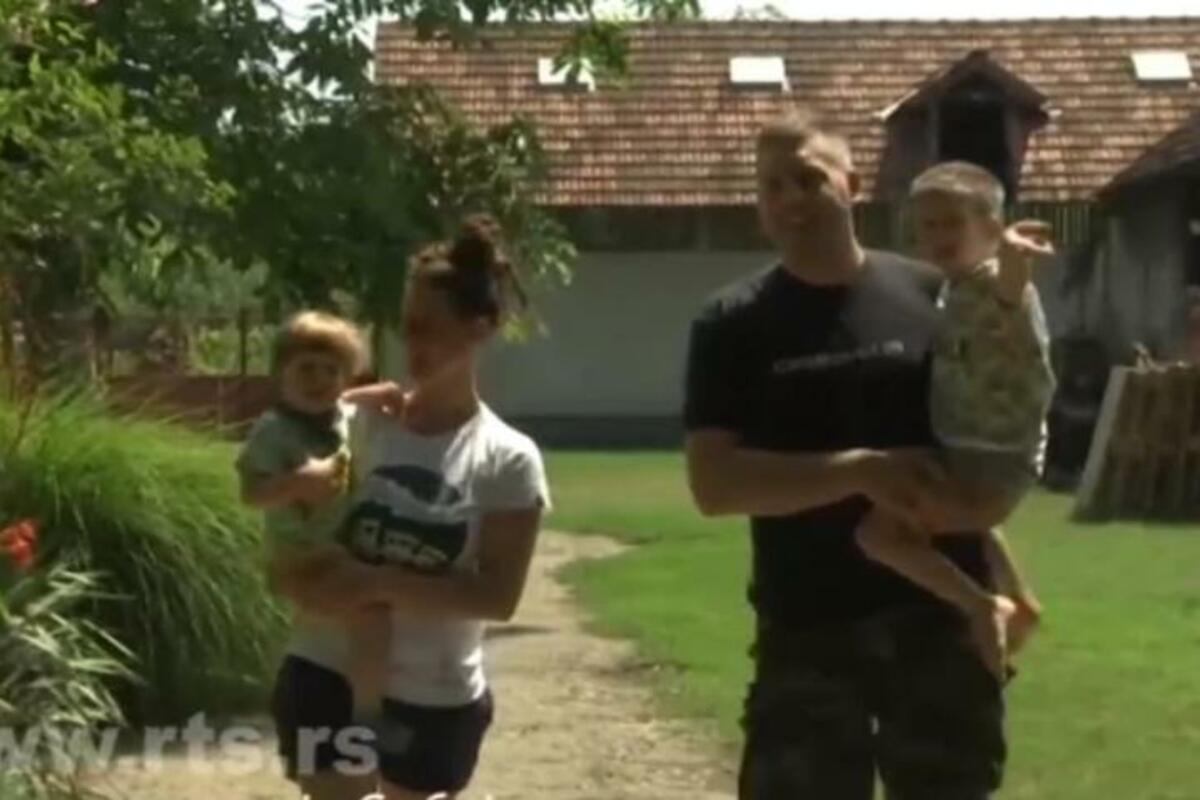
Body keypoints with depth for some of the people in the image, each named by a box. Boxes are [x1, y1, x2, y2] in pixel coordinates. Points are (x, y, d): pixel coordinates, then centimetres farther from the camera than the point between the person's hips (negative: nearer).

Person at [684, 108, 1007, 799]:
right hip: (808, 633, -1)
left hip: (941, 620, 1)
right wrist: (861, 471, -21)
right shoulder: (734, 325, -2)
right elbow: (715, 482, -11)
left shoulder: (933, 297, 2)